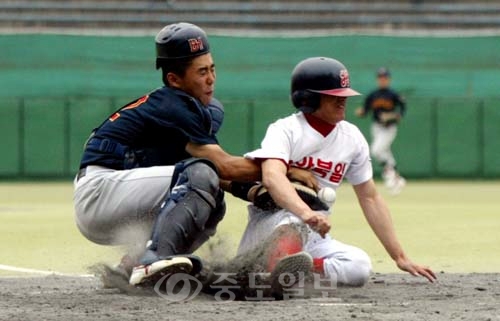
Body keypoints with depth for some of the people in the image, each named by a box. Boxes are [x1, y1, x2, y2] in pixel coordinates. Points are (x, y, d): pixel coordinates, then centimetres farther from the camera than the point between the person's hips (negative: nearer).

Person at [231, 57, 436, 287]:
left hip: (314, 237, 5)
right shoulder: (285, 130, -11)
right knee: (293, 222, -39)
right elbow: (272, 177, -31)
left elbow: (370, 198, 14)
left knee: (359, 266, -26)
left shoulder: (351, 137, 8)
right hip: (269, 228, -5)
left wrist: (400, 258, 9)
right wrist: (306, 214, -51)